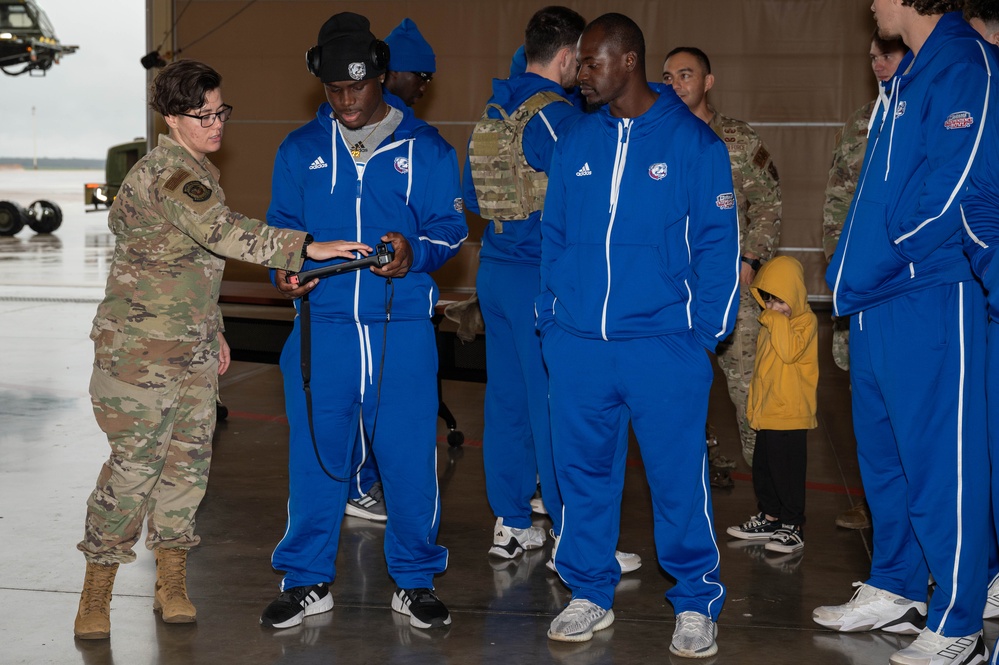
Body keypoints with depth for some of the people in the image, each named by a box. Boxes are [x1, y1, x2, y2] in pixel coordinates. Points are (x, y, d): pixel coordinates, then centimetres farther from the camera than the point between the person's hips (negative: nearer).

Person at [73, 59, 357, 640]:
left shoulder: (198, 172, 14)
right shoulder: (169, 174, -17)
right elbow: (224, 232, -33)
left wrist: (213, 329, 23)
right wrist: (306, 248, -39)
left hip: (193, 345, 9)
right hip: (142, 346, -9)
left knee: (190, 457, 8)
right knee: (135, 462, -7)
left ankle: (172, 585, 17)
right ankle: (97, 593, 4)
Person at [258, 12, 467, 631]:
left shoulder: (425, 148, 5)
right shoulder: (300, 150, 11)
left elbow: (449, 226, 4)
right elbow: (282, 226, 15)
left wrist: (414, 252, -17)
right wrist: (285, 267, -6)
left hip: (403, 326, -1)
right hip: (322, 324, 2)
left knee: (409, 453, 1)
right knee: (316, 450, 4)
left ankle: (415, 580, 16)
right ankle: (309, 580, 18)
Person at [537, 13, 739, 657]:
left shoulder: (694, 142, -3)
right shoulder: (576, 143, 8)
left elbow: (718, 243, -3)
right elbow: (555, 236, 13)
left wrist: (707, 332, -8)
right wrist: (551, 318, 5)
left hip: (662, 342, -4)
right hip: (578, 343, 4)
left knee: (678, 479, 0)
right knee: (584, 472, 10)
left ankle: (696, 604, 15)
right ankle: (590, 593, 25)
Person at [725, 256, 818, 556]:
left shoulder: (805, 321, -9)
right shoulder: (770, 323, 16)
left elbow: (790, 351, -29)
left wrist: (778, 320, -22)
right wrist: (753, 402, 23)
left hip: (791, 416, -9)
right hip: (766, 413, 9)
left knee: (787, 472, -5)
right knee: (762, 469, 14)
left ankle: (793, 527, 1)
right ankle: (770, 518, 25)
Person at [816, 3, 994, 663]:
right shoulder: (907, 78, 20)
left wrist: (889, 257, -13)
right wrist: (856, 269, 12)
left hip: (929, 296, -10)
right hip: (878, 299, 10)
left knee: (939, 460, -6)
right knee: (884, 450, 16)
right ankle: (894, 592, 29)